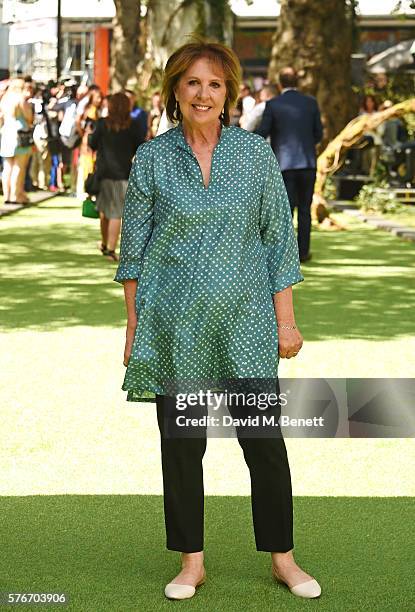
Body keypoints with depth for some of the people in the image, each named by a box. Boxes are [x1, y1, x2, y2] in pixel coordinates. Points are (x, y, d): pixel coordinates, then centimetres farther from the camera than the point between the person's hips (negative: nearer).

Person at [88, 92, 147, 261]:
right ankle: (111, 249, -6)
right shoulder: (134, 126, -6)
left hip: (103, 171, 2)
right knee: (116, 213, -1)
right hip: (123, 173, -2)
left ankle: (105, 244, 29)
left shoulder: (102, 124, -4)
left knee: (104, 209, 18)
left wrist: (89, 136, 25)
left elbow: (93, 144, 5)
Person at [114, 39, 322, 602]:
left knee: (264, 439, 2)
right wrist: (134, 322, 3)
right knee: (181, 443, 5)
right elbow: (134, 246, 5)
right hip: (174, 325, 0)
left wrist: (286, 319, 0)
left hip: (246, 323, 0)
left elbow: (279, 238, 3)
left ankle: (283, 557, 17)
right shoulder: (151, 159, 1)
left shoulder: (256, 153, 1)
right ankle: (191, 561, 18)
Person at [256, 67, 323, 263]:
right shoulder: (311, 103, 1)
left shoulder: (273, 105, -7)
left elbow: (261, 134, -4)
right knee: (304, 210, 10)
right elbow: (318, 134, 6)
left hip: (284, 164, -2)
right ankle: (303, 251, 12)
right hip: (307, 162, 2)